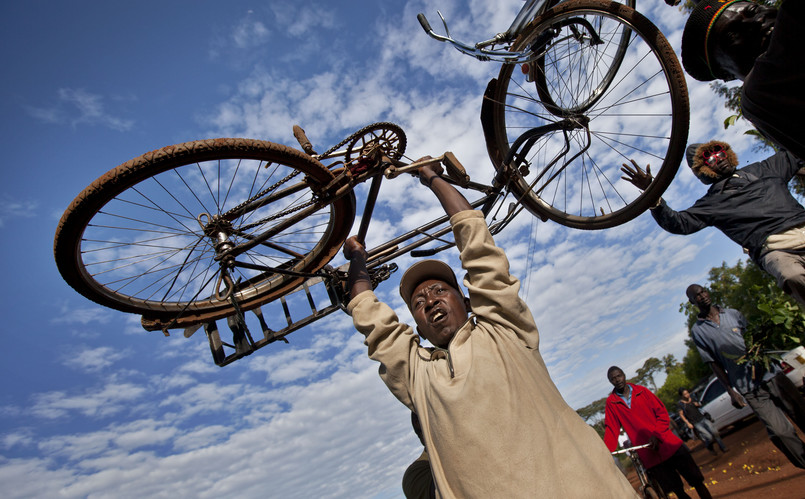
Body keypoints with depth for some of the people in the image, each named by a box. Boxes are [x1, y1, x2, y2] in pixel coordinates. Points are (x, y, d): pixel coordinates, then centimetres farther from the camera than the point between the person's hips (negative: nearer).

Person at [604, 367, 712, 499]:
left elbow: (662, 413, 1)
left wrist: (656, 435, -14)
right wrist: (607, 452, -19)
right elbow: (611, 429, -4)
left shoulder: (641, 391, 1)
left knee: (697, 481, 6)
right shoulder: (611, 403, -2)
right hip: (649, 454, -1)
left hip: (669, 445, 1)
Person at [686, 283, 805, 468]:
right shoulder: (697, 331, -2)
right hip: (749, 389, -4)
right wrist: (731, 391, -5)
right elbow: (713, 363, -1)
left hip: (770, 373, 4)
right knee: (781, 432, -7)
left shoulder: (732, 313, 8)